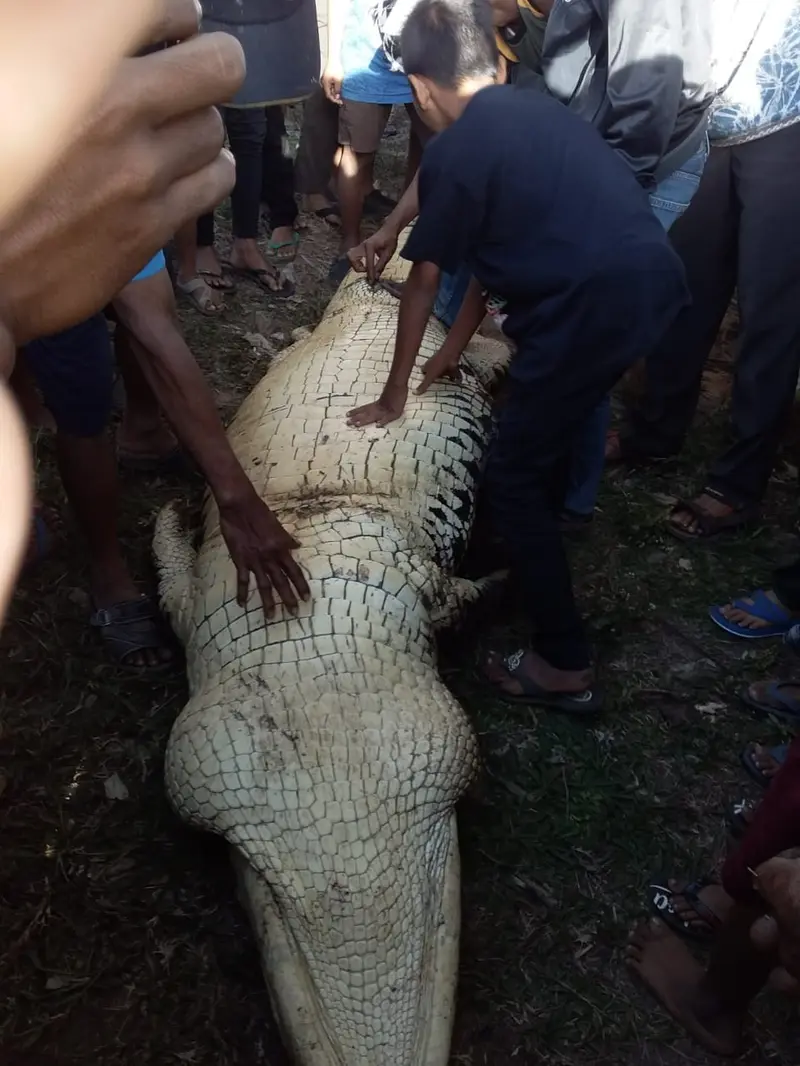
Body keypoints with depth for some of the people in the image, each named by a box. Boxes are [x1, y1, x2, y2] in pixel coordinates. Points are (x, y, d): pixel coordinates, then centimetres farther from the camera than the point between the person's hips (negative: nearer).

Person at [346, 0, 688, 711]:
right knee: (542, 422, 30)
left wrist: (394, 395, 17)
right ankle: (531, 556, 51)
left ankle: (566, 668, 8)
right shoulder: (534, 111, 21)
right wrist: (458, 344, 34)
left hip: (597, 304, -9)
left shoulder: (454, 151, -1)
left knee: (514, 479, 4)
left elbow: (425, 281, 5)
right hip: (652, 278, 9)